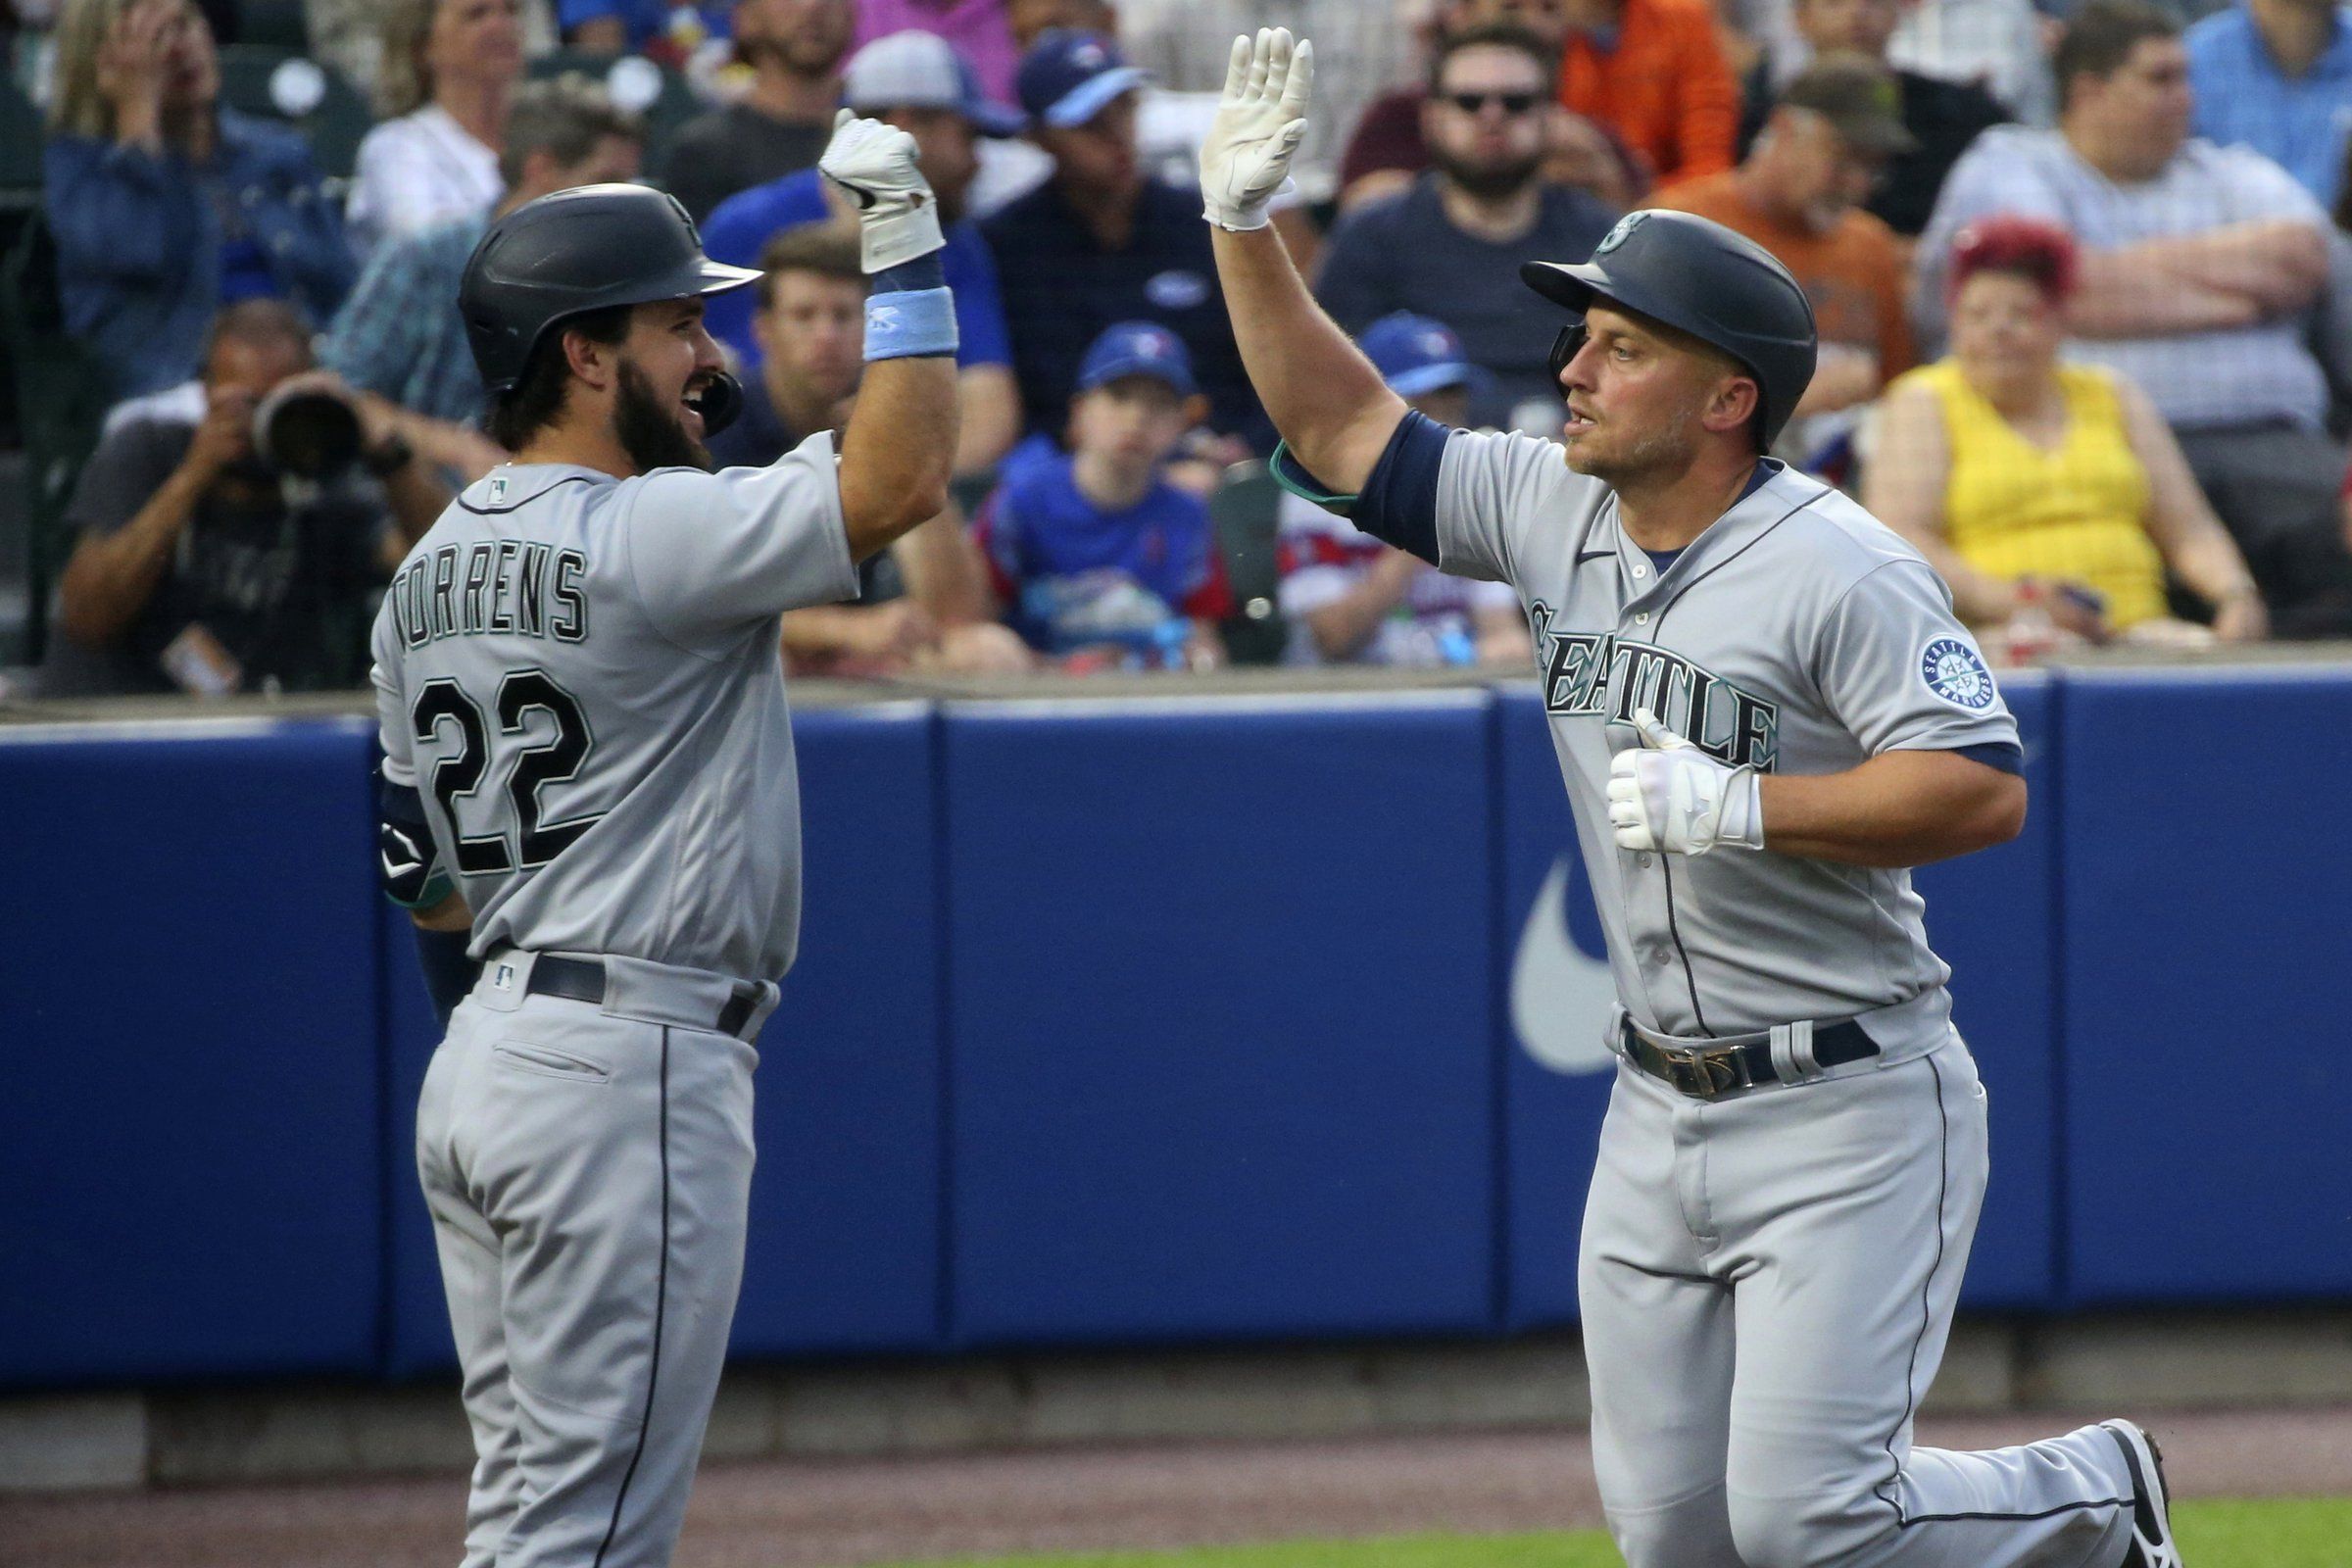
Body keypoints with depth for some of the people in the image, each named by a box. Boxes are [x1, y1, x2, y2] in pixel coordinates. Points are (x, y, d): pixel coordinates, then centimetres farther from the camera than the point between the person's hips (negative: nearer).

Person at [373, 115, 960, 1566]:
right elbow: (899, 480, -22)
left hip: (482, 1061, 10)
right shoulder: (649, 535, -14)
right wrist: (907, 254, -15)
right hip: (632, 1065, -10)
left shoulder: (429, 571, 14)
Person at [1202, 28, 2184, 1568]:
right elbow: (1343, 425, 12)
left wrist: (1740, 805, -25)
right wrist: (1244, 220, 2)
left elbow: (1985, 791, -23)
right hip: (1659, 1118, 8)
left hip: (1850, 1115, -8)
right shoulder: (1556, 513, 5)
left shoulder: (1841, 568, -16)